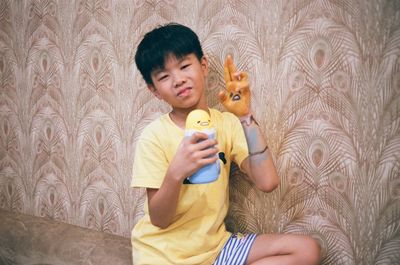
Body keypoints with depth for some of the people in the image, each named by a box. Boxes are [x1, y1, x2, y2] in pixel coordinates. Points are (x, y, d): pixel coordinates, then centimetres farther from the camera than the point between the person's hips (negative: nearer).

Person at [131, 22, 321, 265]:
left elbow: (267, 182, -13)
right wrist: (175, 173, -31)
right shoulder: (154, 136, -12)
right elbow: (158, 220, -12)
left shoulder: (227, 123, -2)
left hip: (215, 244, 5)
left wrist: (245, 116, -18)